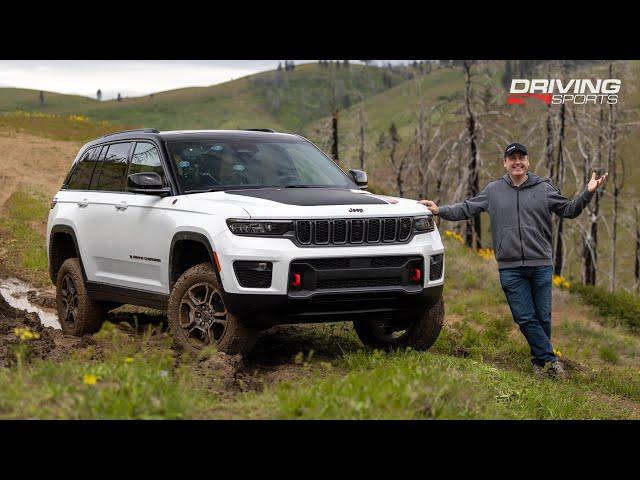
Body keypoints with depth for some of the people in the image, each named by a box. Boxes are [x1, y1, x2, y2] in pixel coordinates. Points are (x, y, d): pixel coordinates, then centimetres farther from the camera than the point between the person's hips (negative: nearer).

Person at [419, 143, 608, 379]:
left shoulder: (544, 188, 8)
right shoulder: (493, 190, 9)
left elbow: (569, 210, 10)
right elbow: (467, 208, 15)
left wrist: (588, 193, -3)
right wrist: (440, 210, 6)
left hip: (541, 265, 0)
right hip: (510, 268, 0)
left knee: (543, 317, 4)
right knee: (525, 318, -5)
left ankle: (539, 360, 19)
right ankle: (551, 359, 0)